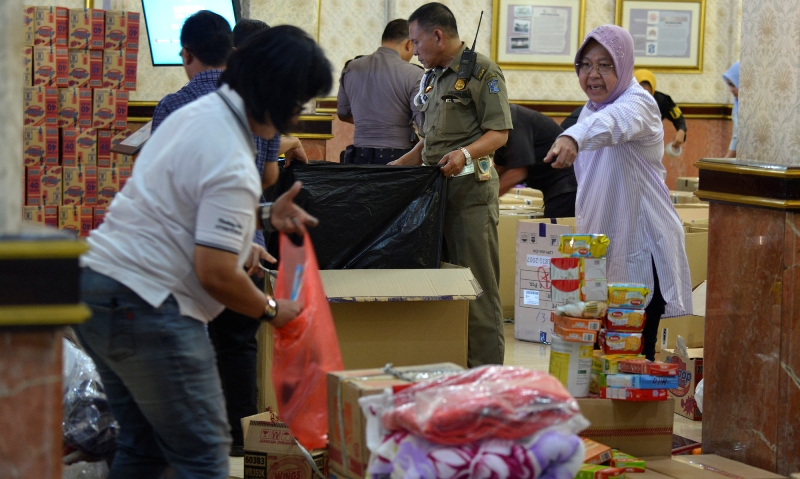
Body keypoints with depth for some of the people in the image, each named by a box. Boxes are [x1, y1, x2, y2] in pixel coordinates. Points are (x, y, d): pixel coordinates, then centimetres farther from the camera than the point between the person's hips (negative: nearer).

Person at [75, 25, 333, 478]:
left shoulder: (198, 111, 10)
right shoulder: (234, 165, -20)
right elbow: (216, 274, -20)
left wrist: (262, 214, 19)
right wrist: (271, 309, -3)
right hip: (143, 305, -10)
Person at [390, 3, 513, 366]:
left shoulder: (482, 71, -6)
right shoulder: (432, 77, 20)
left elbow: (499, 133, -11)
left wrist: (466, 153, -25)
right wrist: (399, 165, 17)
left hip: (471, 188, -8)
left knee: (478, 284, -6)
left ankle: (486, 373, -4)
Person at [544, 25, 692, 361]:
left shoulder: (638, 104, -16)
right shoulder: (590, 110, 11)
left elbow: (615, 121, -42)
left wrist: (574, 138, -61)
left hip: (641, 249, -8)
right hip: (600, 246, 8)